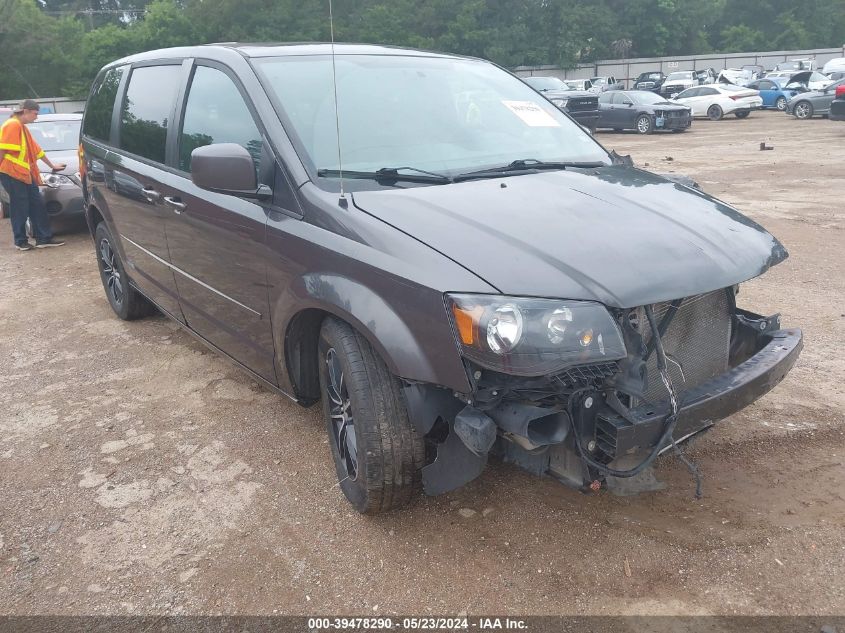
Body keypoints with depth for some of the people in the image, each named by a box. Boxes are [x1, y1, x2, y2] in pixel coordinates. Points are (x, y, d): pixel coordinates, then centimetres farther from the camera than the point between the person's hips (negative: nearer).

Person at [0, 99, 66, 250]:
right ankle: (20, 242, 7)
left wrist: (52, 165, 30)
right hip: (12, 174, -10)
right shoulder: (12, 125, -12)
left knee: (37, 204, 7)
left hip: (25, 174, 10)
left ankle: (44, 238, 10)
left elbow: (36, 149, 26)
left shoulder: (22, 127, 20)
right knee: (20, 208, -3)